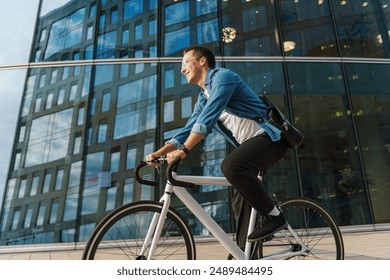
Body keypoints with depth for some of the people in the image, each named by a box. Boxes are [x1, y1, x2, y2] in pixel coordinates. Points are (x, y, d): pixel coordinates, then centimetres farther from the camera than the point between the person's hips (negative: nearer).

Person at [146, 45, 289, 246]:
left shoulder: (222, 76, -10)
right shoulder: (203, 96, 17)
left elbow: (208, 117, -23)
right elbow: (190, 128, 13)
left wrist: (184, 150, -29)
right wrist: (159, 153, 2)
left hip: (268, 137, -9)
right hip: (251, 144, 9)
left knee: (231, 166, -34)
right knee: (241, 204, 6)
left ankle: (274, 216, -18)